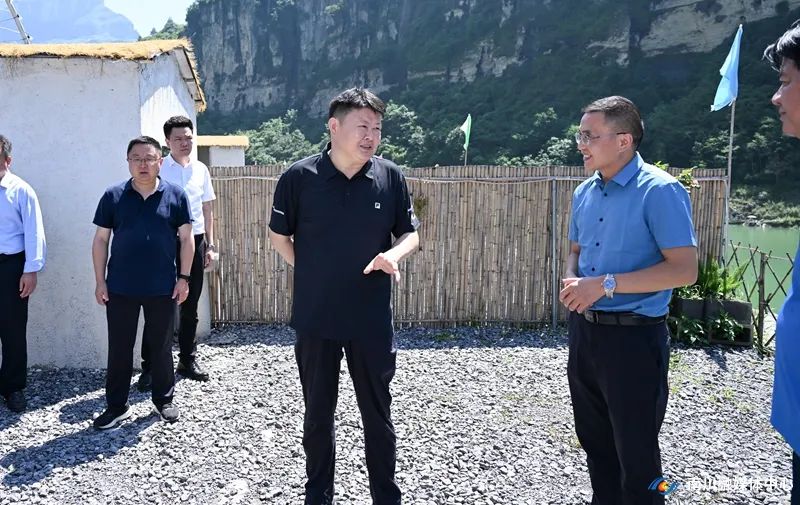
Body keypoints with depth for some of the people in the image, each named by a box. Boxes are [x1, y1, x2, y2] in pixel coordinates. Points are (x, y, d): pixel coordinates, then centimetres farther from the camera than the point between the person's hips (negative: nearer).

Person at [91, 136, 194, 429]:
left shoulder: (175, 196, -1)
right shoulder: (113, 197, 1)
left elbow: (186, 238, 2)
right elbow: (101, 240, 4)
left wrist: (183, 277, -2)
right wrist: (100, 281, 0)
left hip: (163, 288, 0)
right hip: (120, 288, 1)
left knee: (161, 346, 11)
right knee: (119, 348, 8)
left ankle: (164, 400, 26)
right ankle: (116, 406, 21)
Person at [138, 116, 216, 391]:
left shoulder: (201, 169, 9)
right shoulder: (159, 169, -4)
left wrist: (209, 244, 11)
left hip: (195, 240, 4)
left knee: (190, 305, 12)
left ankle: (188, 359, 24)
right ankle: (149, 367, 5)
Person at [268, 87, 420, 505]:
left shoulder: (390, 177, -4)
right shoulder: (299, 177, -8)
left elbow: (410, 233, 6)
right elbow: (278, 235, 5)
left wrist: (394, 255, -15)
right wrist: (310, 273, -1)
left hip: (372, 318, 1)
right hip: (315, 318, 0)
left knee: (377, 412, 12)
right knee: (318, 413, 15)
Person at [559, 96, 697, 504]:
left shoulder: (660, 191, -15)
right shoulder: (585, 192, 7)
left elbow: (684, 269, -20)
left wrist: (606, 284, -22)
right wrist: (572, 282, -3)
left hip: (633, 336, -7)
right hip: (584, 330, 7)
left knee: (635, 452, 6)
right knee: (594, 440, 20)